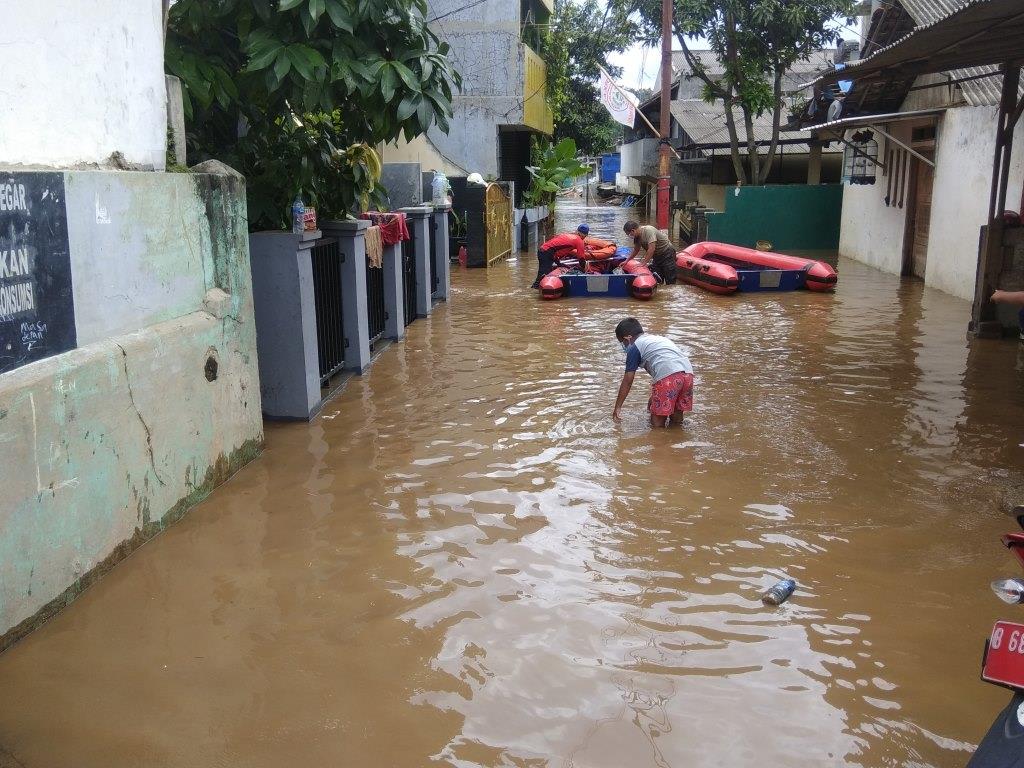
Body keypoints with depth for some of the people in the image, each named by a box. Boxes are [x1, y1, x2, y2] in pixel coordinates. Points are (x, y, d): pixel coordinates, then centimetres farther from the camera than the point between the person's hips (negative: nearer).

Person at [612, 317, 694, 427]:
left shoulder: (635, 347, 12)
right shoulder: (659, 338, 34)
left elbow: (627, 381, 12)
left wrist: (617, 407, 20)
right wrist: (654, 397, 49)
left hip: (668, 376, -7)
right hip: (688, 372, 7)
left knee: (657, 424, 5)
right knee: (677, 421, 20)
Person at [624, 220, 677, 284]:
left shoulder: (648, 231, -29)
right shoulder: (637, 237, -2)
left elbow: (651, 249, -35)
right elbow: (636, 250, 15)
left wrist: (643, 263, -31)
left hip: (667, 253, -8)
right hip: (657, 256, 8)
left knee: (670, 281, -5)